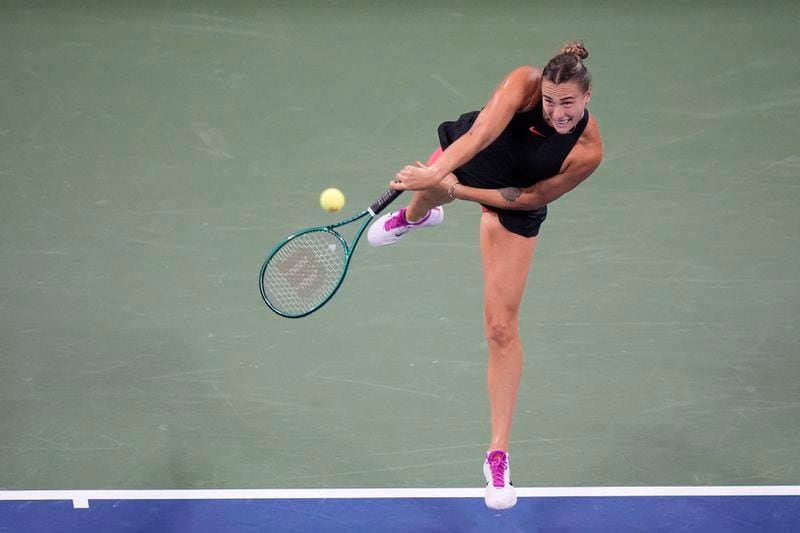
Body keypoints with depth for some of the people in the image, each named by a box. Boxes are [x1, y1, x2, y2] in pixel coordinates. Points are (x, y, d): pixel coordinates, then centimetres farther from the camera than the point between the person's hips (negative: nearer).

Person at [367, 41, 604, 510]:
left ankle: (499, 455, 1)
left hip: (514, 202, -1)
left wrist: (457, 190, -27)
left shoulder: (588, 151, -32)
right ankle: (415, 216, 70)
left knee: (502, 326, -5)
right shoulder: (523, 83, -33)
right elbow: (480, 133, -46)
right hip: (466, 152, 2)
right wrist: (434, 175, -62)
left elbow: (532, 198, -24)